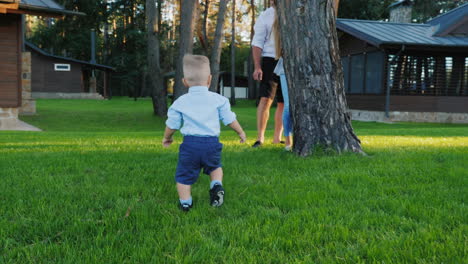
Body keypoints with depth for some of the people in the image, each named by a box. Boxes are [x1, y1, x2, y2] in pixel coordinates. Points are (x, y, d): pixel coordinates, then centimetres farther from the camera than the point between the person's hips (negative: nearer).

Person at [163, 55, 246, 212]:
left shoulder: (180, 102, 2)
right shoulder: (218, 99, 2)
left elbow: (172, 125, 9)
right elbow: (230, 120, 7)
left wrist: (167, 138, 30)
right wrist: (241, 132, 25)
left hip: (190, 143, -1)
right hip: (212, 143, 2)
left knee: (184, 174, 11)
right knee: (215, 167, 27)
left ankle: (185, 203, 11)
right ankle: (217, 186, 4)